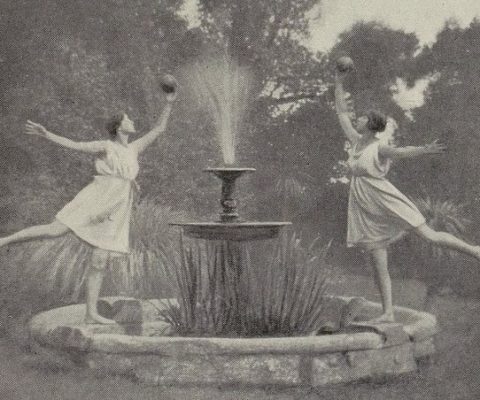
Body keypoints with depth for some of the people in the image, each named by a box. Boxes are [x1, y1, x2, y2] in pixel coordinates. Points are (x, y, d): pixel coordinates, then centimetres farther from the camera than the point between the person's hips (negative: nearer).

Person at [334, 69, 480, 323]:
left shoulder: (380, 148, -11)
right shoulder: (356, 141, 9)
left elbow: (403, 152, -31)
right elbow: (341, 112, 17)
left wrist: (425, 150, -50)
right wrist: (339, 84, 15)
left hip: (386, 203, -6)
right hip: (365, 211, 6)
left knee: (429, 235, -8)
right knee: (378, 267, 2)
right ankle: (388, 313, 2)